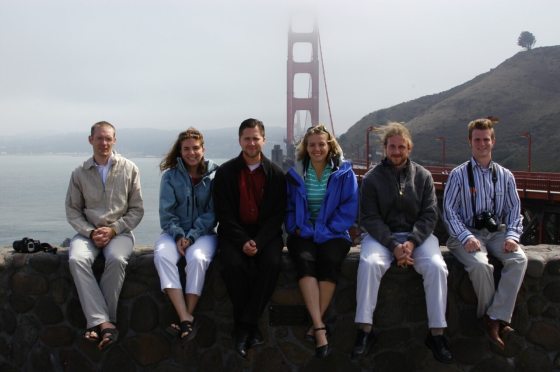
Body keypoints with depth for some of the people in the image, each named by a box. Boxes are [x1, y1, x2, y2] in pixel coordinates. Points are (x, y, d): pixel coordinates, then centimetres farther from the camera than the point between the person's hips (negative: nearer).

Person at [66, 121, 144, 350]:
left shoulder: (129, 169, 3)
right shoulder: (79, 173, 7)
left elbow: (137, 210, 3)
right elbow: (73, 210, 8)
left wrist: (113, 229, -10)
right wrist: (91, 232, -10)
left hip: (119, 231, -1)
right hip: (88, 231, 2)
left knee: (116, 259, -34)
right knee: (77, 259, -30)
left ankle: (97, 322, -23)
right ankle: (104, 322, -33)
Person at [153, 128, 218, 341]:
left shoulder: (214, 175, 1)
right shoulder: (170, 175, 5)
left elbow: (211, 213, -3)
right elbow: (166, 212, 0)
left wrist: (191, 236, -15)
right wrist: (178, 236, -16)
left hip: (203, 232, -1)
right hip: (175, 232, 2)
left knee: (197, 258, -34)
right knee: (161, 255, -30)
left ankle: (187, 318, -24)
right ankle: (186, 319, -35)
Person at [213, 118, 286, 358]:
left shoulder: (276, 174, 3)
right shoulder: (225, 172, 1)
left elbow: (277, 214, -1)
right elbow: (224, 214, -3)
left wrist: (259, 242, -16)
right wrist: (242, 241, -18)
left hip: (266, 233, 1)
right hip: (234, 232, 0)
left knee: (272, 264, -29)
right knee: (233, 265, -30)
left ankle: (244, 325, -17)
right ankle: (249, 326, -13)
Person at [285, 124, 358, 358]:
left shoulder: (344, 173, 3)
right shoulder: (294, 174, 9)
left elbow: (349, 209, -4)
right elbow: (288, 209, 9)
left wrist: (324, 231, -13)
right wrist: (298, 229, -10)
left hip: (333, 233, -1)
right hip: (303, 233, 1)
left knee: (329, 260, -33)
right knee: (304, 260, -32)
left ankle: (315, 324, -23)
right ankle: (320, 327, -37)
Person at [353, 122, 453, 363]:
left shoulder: (423, 176, 5)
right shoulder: (372, 178, 0)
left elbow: (429, 214, 0)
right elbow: (369, 218, -4)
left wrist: (412, 242, -17)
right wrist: (393, 245, -18)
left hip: (417, 234, 1)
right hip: (381, 235, -1)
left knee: (436, 267, -26)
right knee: (369, 263, -31)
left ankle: (436, 333, -15)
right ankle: (365, 330, -22)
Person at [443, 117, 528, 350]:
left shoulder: (505, 176, 10)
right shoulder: (459, 175, 1)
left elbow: (514, 210, 11)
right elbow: (449, 210, -4)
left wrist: (512, 235, -8)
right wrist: (466, 237, -17)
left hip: (497, 232, 3)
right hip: (468, 233, -3)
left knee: (519, 259, -26)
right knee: (480, 265, -32)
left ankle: (495, 318, -21)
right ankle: (494, 319, -9)